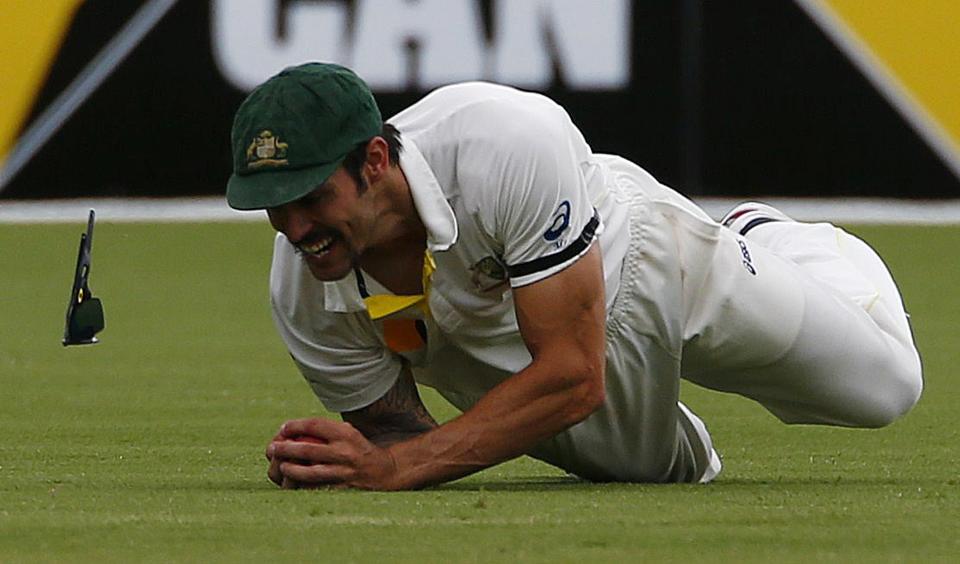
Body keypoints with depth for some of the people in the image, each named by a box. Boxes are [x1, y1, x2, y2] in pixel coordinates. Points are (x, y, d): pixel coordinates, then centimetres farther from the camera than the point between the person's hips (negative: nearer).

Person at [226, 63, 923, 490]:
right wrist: (347, 464, -44)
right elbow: (390, 427, -18)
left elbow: (574, 375, -46)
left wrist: (395, 465, -53)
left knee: (886, 386, 15)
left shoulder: (510, 142, -48)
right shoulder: (303, 294, -34)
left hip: (641, 257, -3)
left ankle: (764, 244, 44)